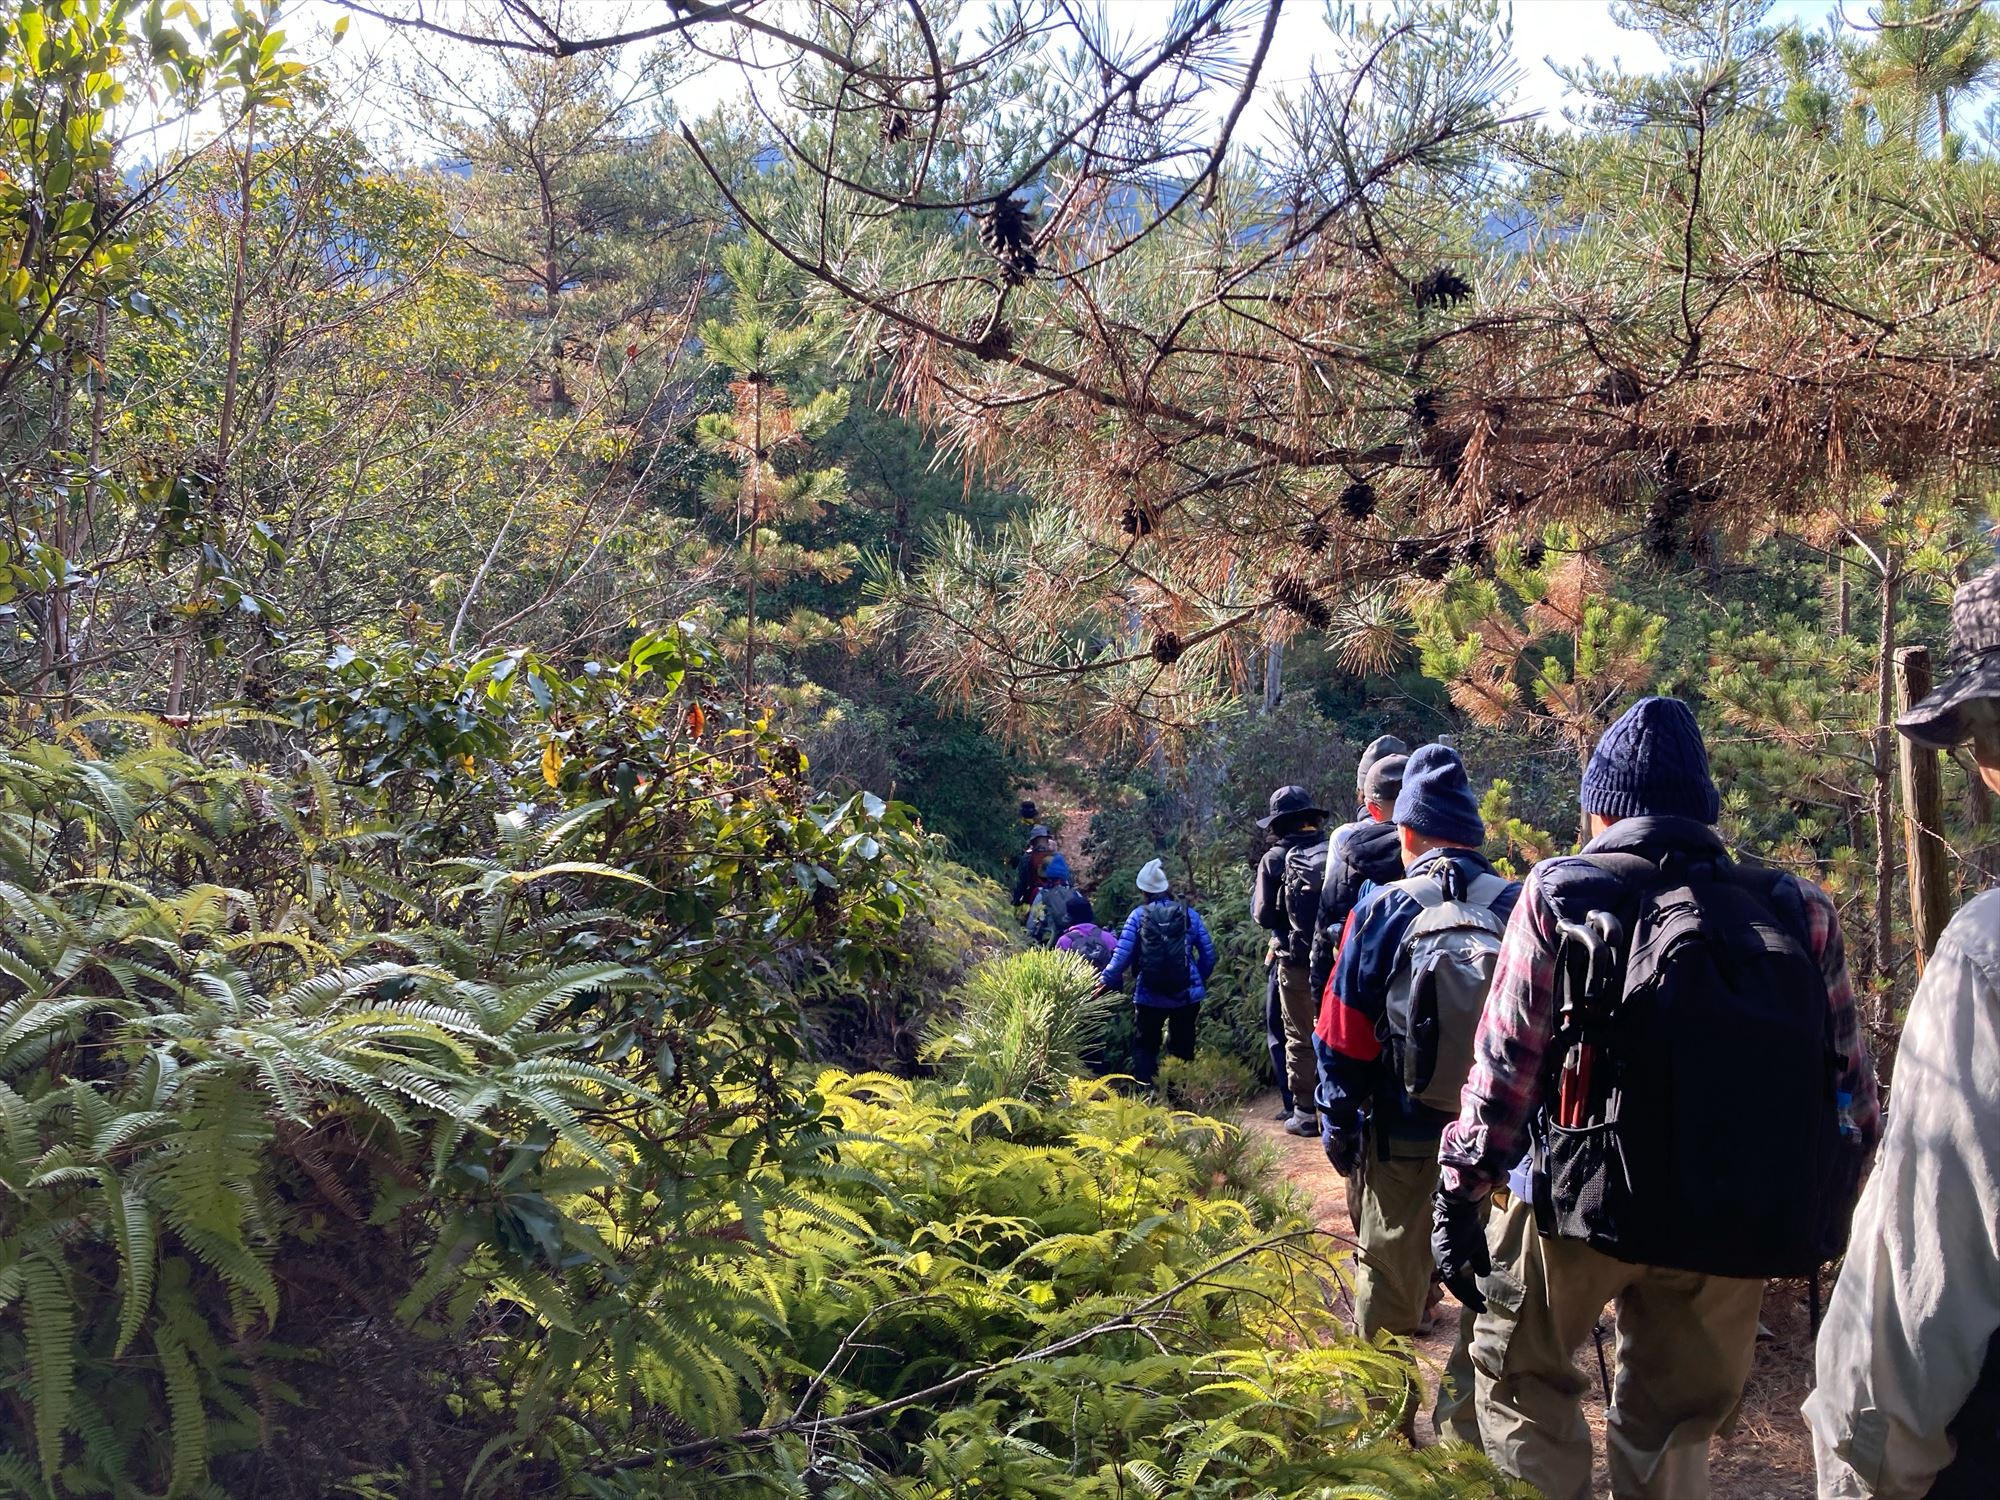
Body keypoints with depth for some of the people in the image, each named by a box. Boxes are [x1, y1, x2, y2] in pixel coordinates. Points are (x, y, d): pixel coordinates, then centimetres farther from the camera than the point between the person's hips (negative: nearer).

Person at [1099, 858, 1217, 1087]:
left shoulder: (1139, 915, -5)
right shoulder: (1189, 914, 0)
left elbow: (1122, 955, -10)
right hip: (1187, 995, 1)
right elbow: (1208, 954, 0)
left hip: (1149, 997, -1)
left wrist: (1106, 978, 4)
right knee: (1182, 1049, 17)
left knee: (1145, 1046, 13)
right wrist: (1200, 980, 16)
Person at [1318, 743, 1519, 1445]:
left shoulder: (1384, 911, -9)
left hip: (1404, 1146, -1)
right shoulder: (1520, 907, -5)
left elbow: (1345, 1039, -7)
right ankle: (1466, 1432, 22)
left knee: (1389, 1295, 16)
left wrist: (1338, 1126, 4)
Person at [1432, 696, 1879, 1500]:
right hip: (1737, 1225, 4)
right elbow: (1848, 1086, 6)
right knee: (1673, 1433, 18)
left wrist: (1461, 1195, -2)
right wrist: (1831, 1218, 15)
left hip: (1590, 1196, -3)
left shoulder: (1561, 894, -5)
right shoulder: (1799, 913, 3)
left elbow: (1504, 1064, -8)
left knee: (1516, 1367, 18)